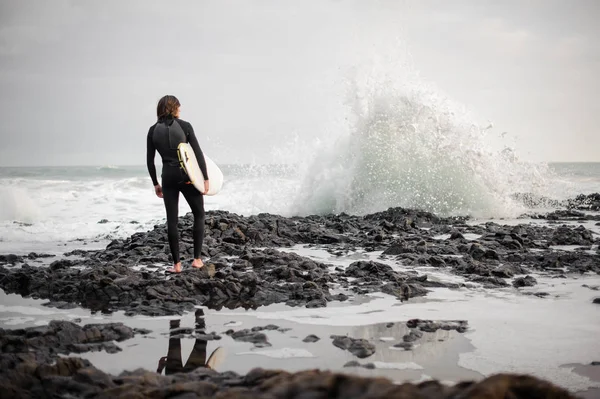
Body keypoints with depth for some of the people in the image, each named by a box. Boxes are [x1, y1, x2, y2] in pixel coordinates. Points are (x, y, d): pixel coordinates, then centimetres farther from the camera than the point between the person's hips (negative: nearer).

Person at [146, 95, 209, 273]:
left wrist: (155, 184, 15)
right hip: (187, 175, -2)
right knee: (199, 214, 13)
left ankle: (176, 263, 7)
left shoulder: (153, 130, 5)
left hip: (168, 178, 2)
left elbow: (149, 160, 6)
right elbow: (198, 153, -7)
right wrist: (205, 178, -2)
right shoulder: (184, 126, -3)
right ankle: (197, 259, 8)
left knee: (172, 220, 7)